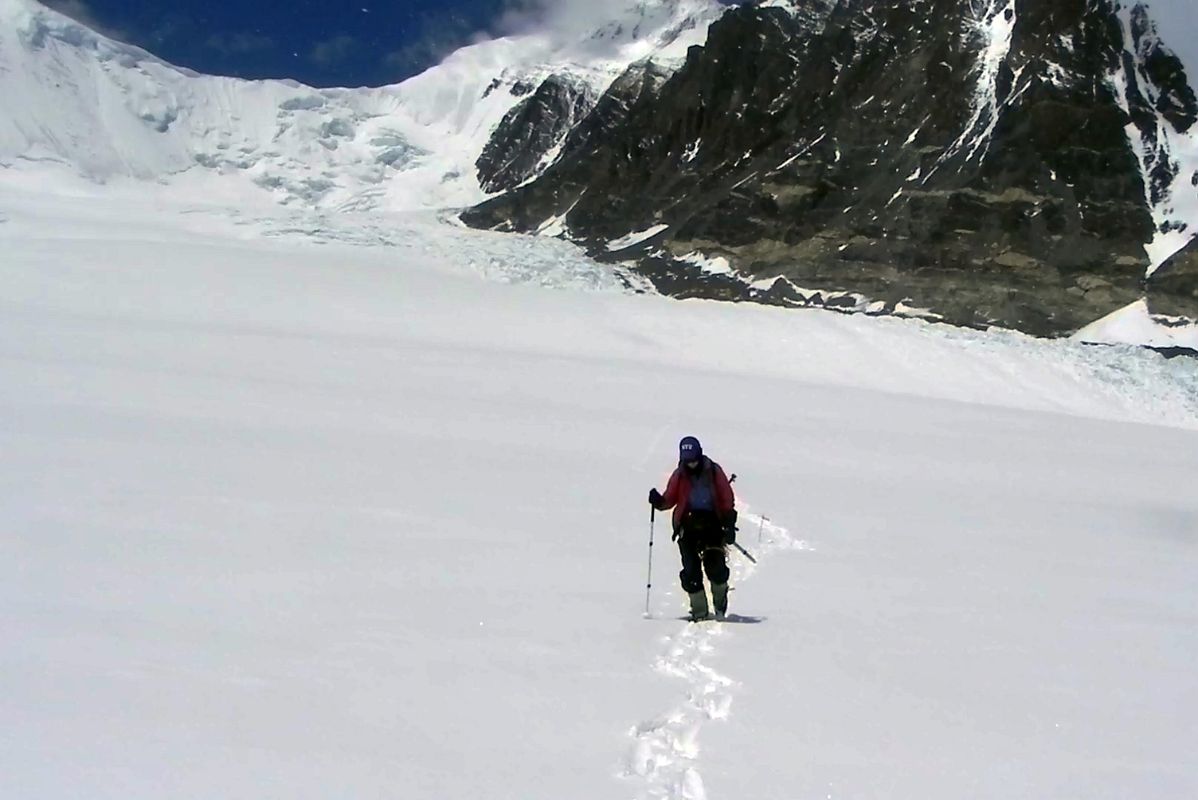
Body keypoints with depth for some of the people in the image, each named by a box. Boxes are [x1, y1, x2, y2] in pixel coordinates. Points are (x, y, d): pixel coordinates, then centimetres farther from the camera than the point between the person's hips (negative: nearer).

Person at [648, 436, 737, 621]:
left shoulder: (714, 472, 2)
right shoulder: (679, 475, 6)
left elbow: (728, 500, 4)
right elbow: (670, 498, 8)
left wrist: (730, 524, -3)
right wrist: (659, 501, -14)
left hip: (712, 523, -1)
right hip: (688, 525, 1)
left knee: (716, 566, -9)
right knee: (691, 570, -6)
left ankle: (720, 605, 14)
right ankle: (699, 611, 1)